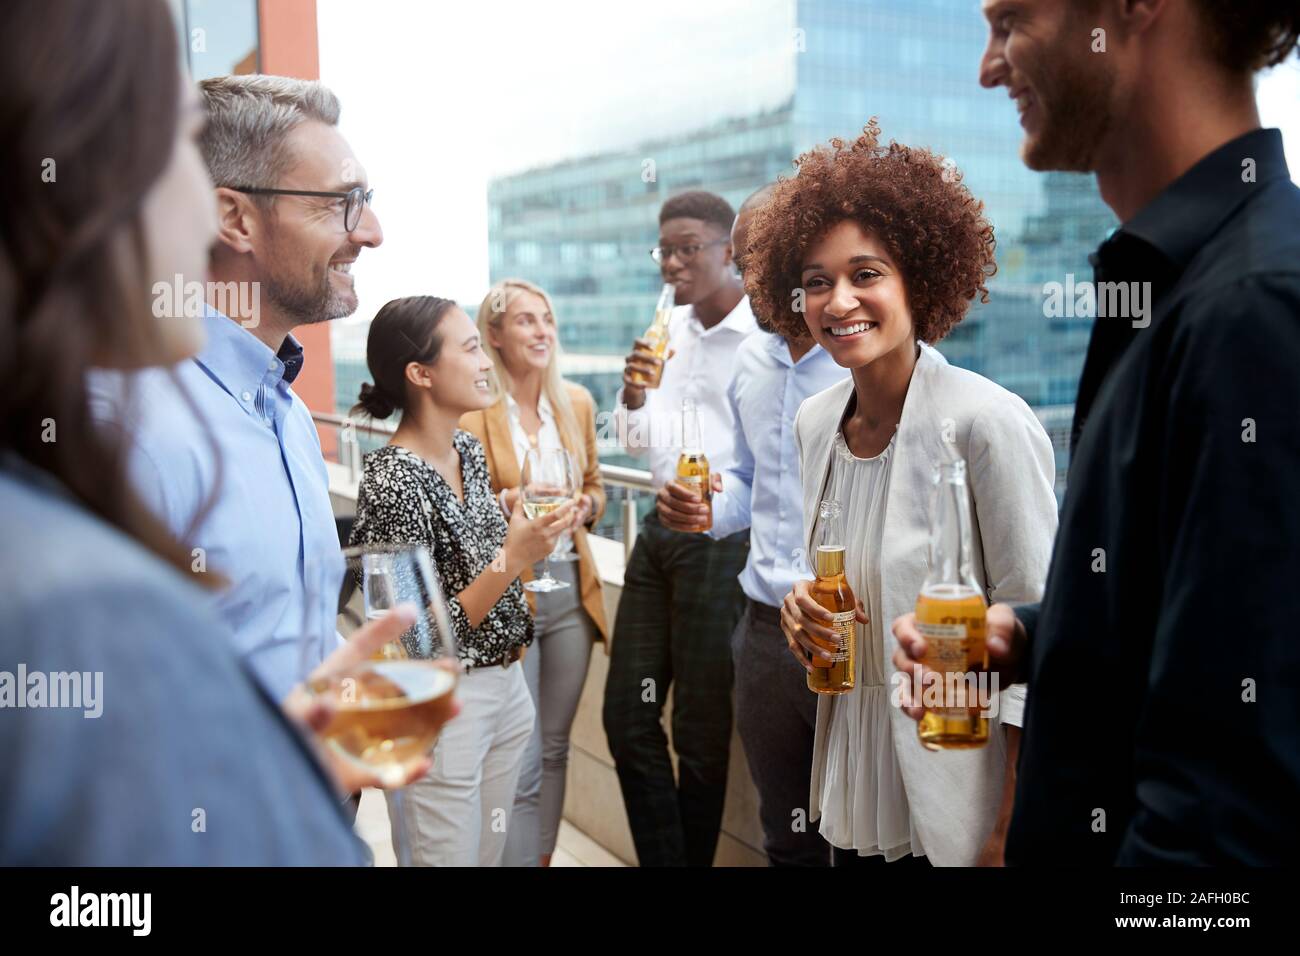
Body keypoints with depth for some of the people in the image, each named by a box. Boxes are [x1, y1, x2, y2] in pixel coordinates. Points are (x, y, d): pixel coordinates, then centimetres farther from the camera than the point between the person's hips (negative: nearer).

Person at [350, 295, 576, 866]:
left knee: (491, 855, 21)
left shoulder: (468, 450, 2)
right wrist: (512, 558, -26)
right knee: (452, 857, 9)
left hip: (505, 686, 8)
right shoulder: (393, 483, -23)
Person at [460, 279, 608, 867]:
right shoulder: (470, 408, -9)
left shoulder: (576, 402, 7)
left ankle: (545, 857, 32)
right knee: (523, 763, -1)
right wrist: (505, 504, -23)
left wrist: (585, 505, -3)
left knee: (555, 748, 16)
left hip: (571, 590, 5)